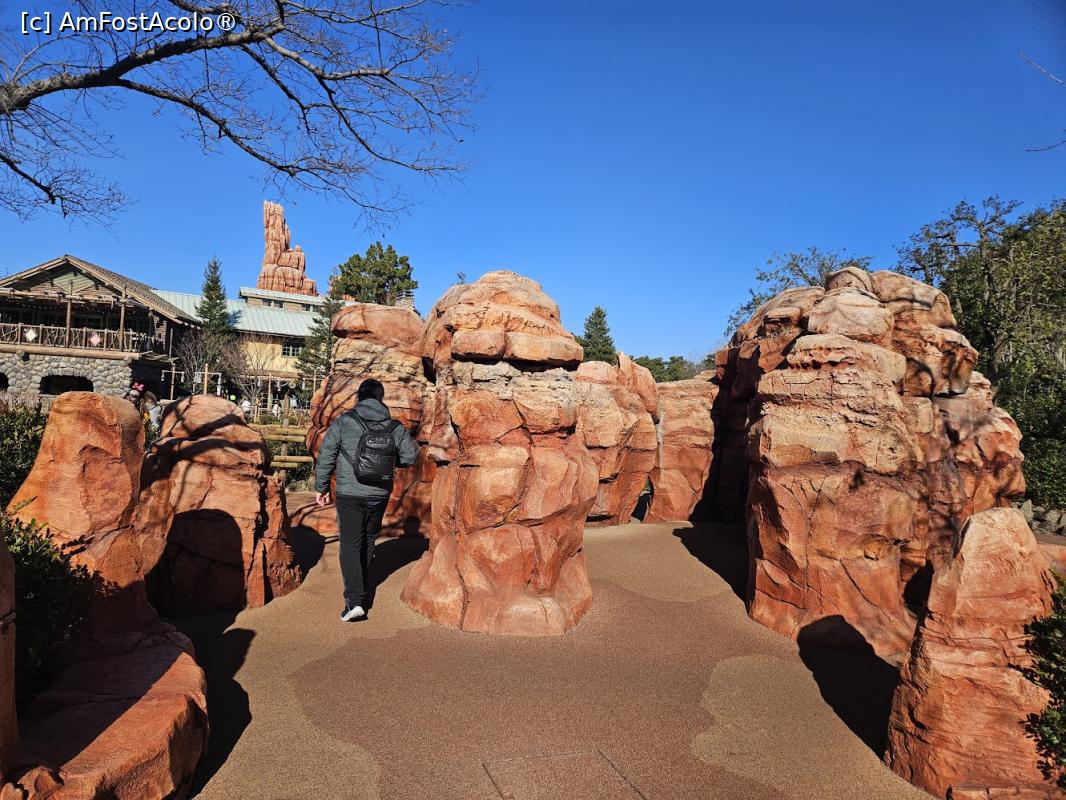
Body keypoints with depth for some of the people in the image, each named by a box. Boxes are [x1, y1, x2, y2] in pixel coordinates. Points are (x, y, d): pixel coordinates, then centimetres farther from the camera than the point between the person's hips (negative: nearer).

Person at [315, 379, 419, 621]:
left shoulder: (343, 422, -6)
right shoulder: (394, 427, 0)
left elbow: (326, 456, -4)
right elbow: (411, 454, 1)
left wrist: (321, 487, 6)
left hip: (349, 494, -3)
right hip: (380, 494, 3)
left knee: (350, 544, 0)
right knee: (368, 540, 20)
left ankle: (354, 599, -10)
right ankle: (360, 586, 37)